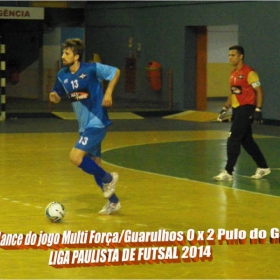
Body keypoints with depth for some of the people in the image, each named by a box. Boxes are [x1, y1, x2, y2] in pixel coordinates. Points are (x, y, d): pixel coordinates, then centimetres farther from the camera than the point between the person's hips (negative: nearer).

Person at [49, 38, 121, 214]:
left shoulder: (92, 69, -14)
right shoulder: (62, 75, 2)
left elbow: (116, 72, -3)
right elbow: (58, 96, 13)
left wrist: (108, 93, -12)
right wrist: (53, 96, -10)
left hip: (96, 123, -7)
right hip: (85, 126, 7)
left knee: (76, 157, -19)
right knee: (94, 166, 12)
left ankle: (108, 178, 1)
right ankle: (113, 202, 26)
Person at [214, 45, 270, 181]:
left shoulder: (249, 73, -14)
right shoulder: (233, 73, 12)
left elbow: (259, 92, -14)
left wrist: (258, 110, -20)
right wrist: (225, 109, 16)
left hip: (246, 109, -9)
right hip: (237, 109, 9)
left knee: (233, 140, -12)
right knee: (247, 141, 14)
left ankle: (228, 172, -8)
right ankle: (263, 167, 25)